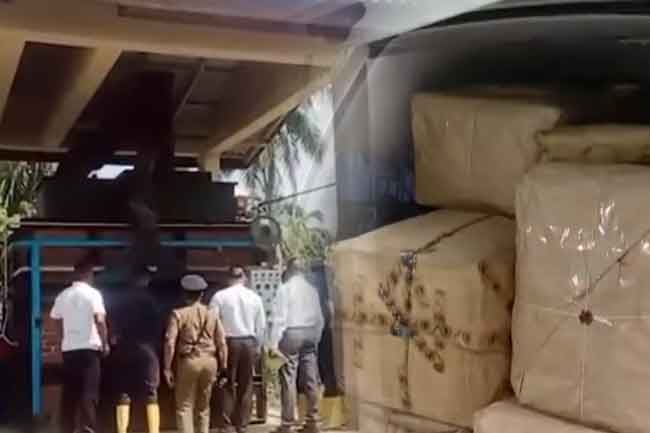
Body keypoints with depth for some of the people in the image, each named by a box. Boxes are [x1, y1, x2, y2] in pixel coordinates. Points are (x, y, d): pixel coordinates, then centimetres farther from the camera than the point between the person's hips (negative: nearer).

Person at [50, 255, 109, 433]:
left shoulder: (63, 295, 9)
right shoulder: (93, 293, -5)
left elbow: (56, 321, 10)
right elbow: (99, 320, -14)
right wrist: (105, 343, -4)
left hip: (68, 349, 5)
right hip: (89, 348, -5)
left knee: (70, 393, 9)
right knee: (89, 393, -4)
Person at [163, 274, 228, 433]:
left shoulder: (179, 314, -5)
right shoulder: (212, 315, 5)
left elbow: (170, 342, -11)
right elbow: (221, 343, 4)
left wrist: (167, 368, -5)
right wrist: (223, 367, 11)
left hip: (188, 361, -3)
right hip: (209, 361, 3)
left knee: (184, 406, 3)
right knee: (204, 406, 17)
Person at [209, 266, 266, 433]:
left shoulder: (220, 296, -5)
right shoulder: (254, 297, 3)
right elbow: (261, 325, 6)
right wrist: (258, 345, 17)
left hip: (228, 342, -2)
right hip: (249, 342, 2)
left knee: (227, 385, 5)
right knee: (246, 386, 9)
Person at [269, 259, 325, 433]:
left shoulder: (285, 288, -4)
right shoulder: (312, 289, 11)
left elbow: (280, 317, -10)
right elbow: (319, 317, 11)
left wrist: (274, 343, -11)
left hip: (291, 334, -5)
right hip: (310, 333, 5)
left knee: (289, 380, -4)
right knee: (310, 379, 7)